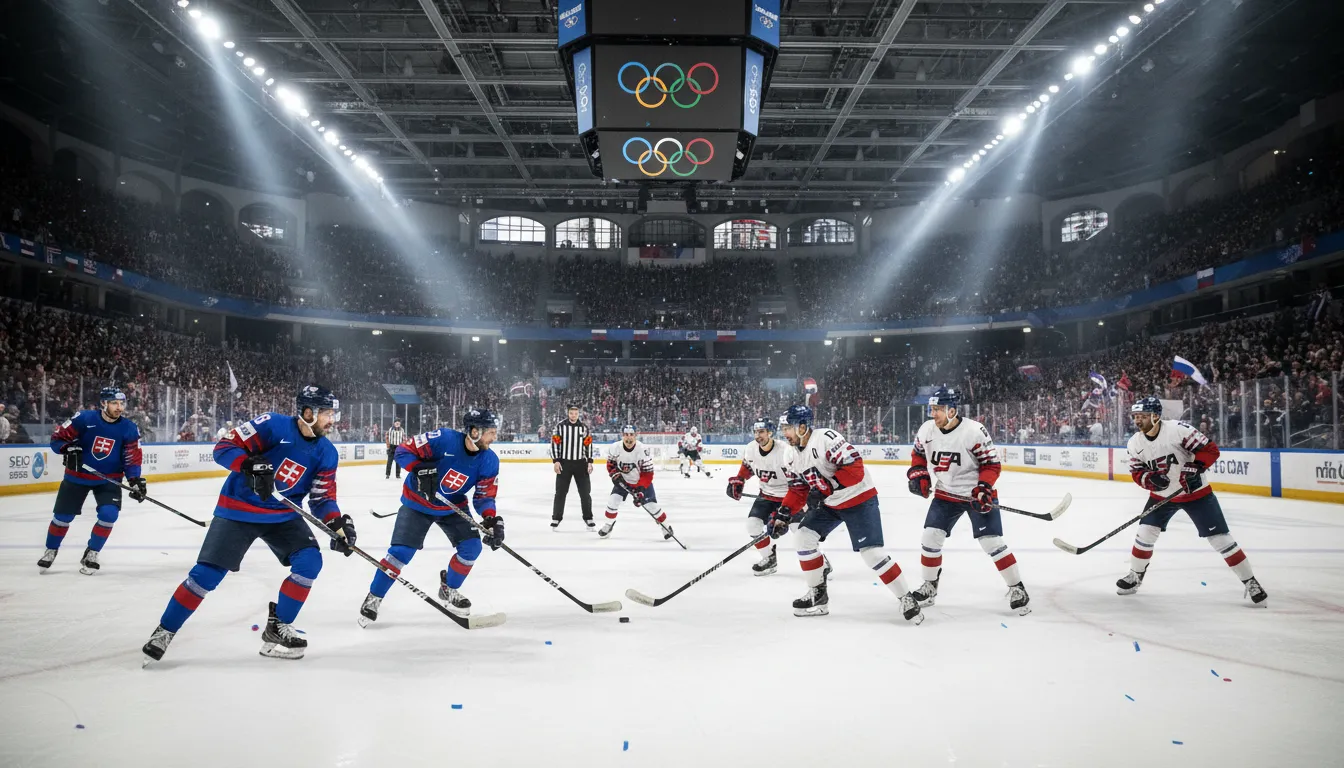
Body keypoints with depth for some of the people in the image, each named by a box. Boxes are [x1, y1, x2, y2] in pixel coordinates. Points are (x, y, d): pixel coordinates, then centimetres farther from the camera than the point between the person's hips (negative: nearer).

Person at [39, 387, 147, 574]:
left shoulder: (129, 429, -10)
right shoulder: (84, 419, -16)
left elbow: (132, 459, -5)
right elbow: (57, 438, -9)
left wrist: (135, 480, -18)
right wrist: (68, 449, -29)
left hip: (109, 479, 1)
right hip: (77, 476, -1)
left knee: (109, 514, -16)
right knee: (63, 516, 5)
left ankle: (91, 554, 6)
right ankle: (51, 551, 33)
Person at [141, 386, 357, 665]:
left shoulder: (326, 453, -4)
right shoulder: (273, 425, -19)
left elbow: (322, 497, 1)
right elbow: (224, 447, -18)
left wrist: (337, 523, -17)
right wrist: (249, 465, -35)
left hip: (283, 515, 5)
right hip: (238, 509, -5)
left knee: (310, 561, -12)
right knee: (206, 574, -7)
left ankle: (278, 628, 4)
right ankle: (164, 631, 15)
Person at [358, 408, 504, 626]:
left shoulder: (489, 461, -15)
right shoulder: (443, 439, -28)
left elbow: (484, 495, -9)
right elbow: (404, 450, -20)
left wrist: (491, 518, -27)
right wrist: (419, 469, -37)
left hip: (453, 508, 4)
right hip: (417, 503, -4)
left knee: (471, 547, -8)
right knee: (401, 552, -12)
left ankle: (449, 590, 20)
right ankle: (374, 598, 10)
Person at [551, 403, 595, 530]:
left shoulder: (584, 427, 5)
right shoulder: (560, 426, -3)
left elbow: (588, 445, 7)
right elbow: (554, 443, -5)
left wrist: (589, 462, 1)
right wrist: (555, 461, -11)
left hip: (580, 464, 2)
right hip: (564, 463, -2)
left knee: (585, 492, 3)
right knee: (560, 492, 2)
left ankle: (588, 519, 12)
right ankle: (556, 518, 13)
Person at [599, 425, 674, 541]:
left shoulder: (643, 450, -29)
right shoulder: (615, 448, -20)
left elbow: (647, 474, -25)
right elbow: (610, 464, 0)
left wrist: (641, 490, -31)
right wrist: (615, 474, -19)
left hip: (642, 481, -2)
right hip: (623, 481, 3)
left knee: (652, 505, -7)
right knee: (612, 500, -10)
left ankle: (665, 526, 15)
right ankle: (609, 525, 15)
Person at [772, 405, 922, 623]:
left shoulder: (827, 438, -25)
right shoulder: (796, 457, 4)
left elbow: (855, 468, -30)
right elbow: (797, 491, 8)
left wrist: (827, 487, -28)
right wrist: (783, 515, -5)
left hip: (859, 500, -9)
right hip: (830, 504, 9)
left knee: (871, 551, -15)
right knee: (804, 537, -1)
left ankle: (906, 598, 1)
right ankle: (818, 595, 11)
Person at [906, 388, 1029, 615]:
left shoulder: (975, 431, -22)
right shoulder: (926, 430, -7)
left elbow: (991, 464, -14)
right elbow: (918, 454, 12)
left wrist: (984, 489, -26)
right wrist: (918, 476, -3)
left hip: (978, 494, -5)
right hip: (945, 494, 5)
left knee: (991, 541, -7)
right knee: (931, 537, -1)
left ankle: (1017, 589, 8)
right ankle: (929, 586, 18)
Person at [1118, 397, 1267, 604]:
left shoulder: (1178, 429, -24)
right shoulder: (1135, 442, -8)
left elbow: (1210, 450, -19)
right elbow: (1137, 473, -3)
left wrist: (1195, 467, -32)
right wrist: (1151, 478, -23)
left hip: (1195, 493, -4)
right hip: (1162, 495, 4)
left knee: (1220, 537, -5)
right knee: (1145, 532, -1)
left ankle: (1250, 582, 7)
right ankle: (1135, 576, 18)